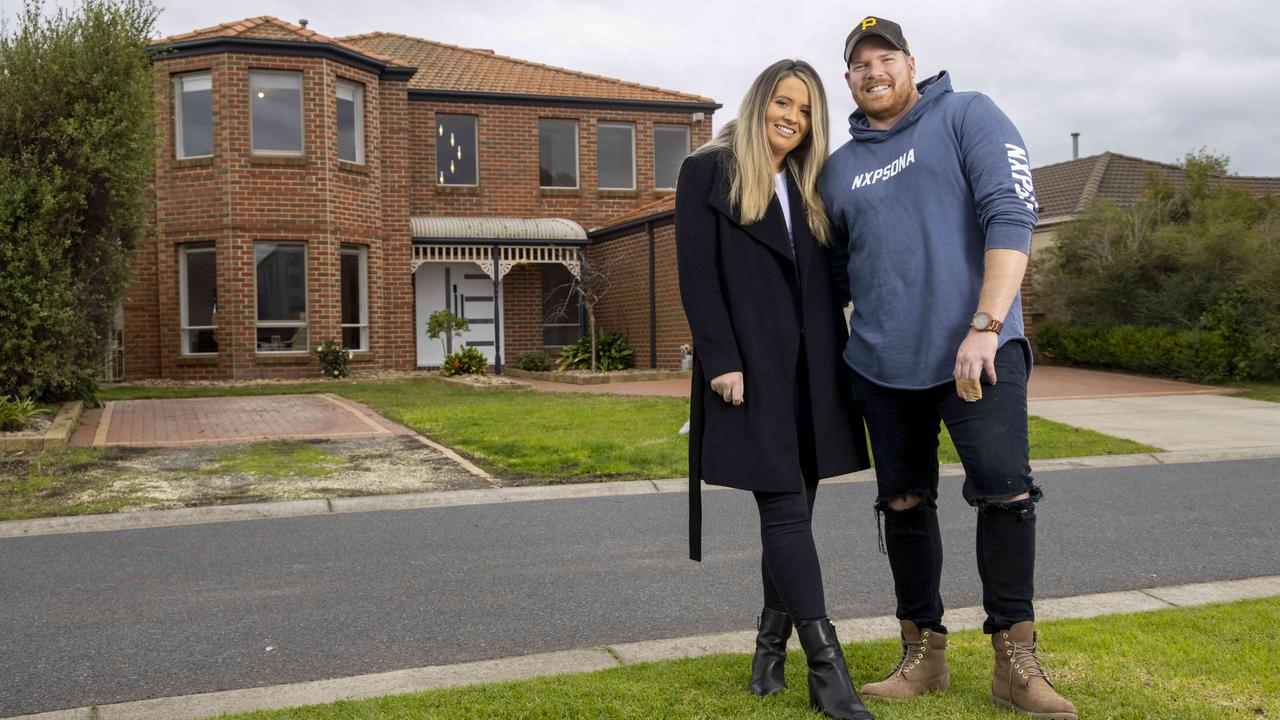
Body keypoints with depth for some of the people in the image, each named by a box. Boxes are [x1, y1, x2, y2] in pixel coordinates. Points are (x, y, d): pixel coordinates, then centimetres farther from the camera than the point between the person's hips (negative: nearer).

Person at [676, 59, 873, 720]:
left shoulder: (810, 188, 19)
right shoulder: (708, 173, 2)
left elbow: (827, 285, 18)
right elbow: (697, 274, -6)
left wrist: (837, 362, 10)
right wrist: (721, 362, -14)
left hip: (810, 370, 6)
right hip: (751, 370, -6)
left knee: (791, 511, 8)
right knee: (786, 510, -9)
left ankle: (771, 648, 21)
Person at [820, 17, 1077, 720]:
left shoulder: (968, 116, 0)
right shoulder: (839, 167, 13)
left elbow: (1011, 216, -11)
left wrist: (985, 326, -20)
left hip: (978, 350, -4)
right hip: (883, 364, 5)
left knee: (1005, 491, -11)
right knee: (904, 504, 9)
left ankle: (1015, 660, 5)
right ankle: (923, 654, 22)